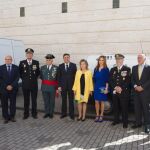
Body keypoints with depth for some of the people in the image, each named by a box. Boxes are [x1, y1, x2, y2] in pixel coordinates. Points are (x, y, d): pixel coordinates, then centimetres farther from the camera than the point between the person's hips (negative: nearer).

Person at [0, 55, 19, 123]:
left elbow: (17, 78, -1)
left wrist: (12, 86, -11)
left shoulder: (16, 67, 5)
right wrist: (6, 86, -9)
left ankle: (12, 116, 18)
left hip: (13, 88, 0)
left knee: (13, 103, 6)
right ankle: (6, 117, 15)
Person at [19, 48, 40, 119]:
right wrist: (24, 78, 9)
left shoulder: (36, 62, 0)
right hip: (25, 84, 0)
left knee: (34, 100, 8)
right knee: (26, 100, 9)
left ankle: (34, 113, 21)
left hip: (34, 84, 0)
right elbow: (20, 72, 12)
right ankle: (26, 114, 21)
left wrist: (34, 78, 8)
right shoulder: (22, 63, -1)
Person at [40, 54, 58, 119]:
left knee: (52, 101, 9)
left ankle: (51, 113, 23)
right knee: (46, 101, 10)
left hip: (52, 87, -2)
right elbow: (41, 77, 12)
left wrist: (57, 87, -5)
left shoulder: (56, 68, -4)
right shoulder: (42, 67, 5)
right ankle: (47, 113, 24)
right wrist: (44, 80, 0)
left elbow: (57, 78, -3)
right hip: (44, 87, 2)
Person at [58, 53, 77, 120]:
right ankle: (63, 113, 20)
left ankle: (71, 114, 13)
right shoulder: (60, 66, 6)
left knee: (71, 100, 5)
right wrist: (59, 86, -2)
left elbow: (75, 75, 0)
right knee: (64, 100, 8)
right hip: (63, 86, 2)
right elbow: (59, 76, 5)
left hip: (71, 85, -1)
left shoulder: (73, 65, 1)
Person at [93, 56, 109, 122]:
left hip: (102, 88, -3)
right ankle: (97, 115, 17)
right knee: (96, 102, 6)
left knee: (102, 102, 7)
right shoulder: (96, 69, 8)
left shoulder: (106, 69, -3)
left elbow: (107, 80, -6)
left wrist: (106, 88, -12)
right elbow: (94, 78, 11)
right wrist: (93, 87, 6)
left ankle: (101, 115, 18)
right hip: (96, 87, 4)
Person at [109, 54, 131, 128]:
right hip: (114, 92, 4)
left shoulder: (127, 69, 0)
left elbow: (128, 81, -7)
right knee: (115, 107, 11)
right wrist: (115, 87, -9)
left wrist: (121, 88, -15)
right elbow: (110, 80, 6)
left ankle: (125, 122, 14)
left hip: (124, 92, -4)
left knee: (124, 108, 2)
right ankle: (116, 120, 27)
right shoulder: (113, 70, 12)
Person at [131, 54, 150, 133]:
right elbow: (132, 79, 11)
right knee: (137, 108, 8)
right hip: (136, 91, 4)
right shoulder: (134, 68, 12)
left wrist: (142, 87, -14)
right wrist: (135, 86, -6)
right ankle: (138, 123, 20)